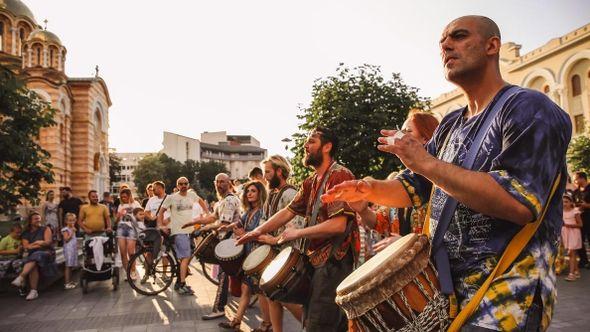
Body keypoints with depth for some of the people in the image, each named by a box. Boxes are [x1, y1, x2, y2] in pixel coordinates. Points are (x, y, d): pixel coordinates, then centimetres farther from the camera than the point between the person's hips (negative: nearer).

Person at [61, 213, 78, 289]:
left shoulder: (73, 229, 17)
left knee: (71, 266, 12)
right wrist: (72, 232, -20)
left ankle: (70, 281, 18)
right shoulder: (65, 230, -7)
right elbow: (66, 239, -19)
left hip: (74, 249, 8)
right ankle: (67, 283, -9)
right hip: (68, 249, -8)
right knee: (68, 266, -9)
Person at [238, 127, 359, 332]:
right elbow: (288, 211, 13)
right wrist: (257, 232, 3)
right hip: (316, 257, 9)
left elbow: (338, 224, -23)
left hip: (335, 259, -9)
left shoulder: (340, 176, -15)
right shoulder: (311, 182, 13)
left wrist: (297, 233, -15)